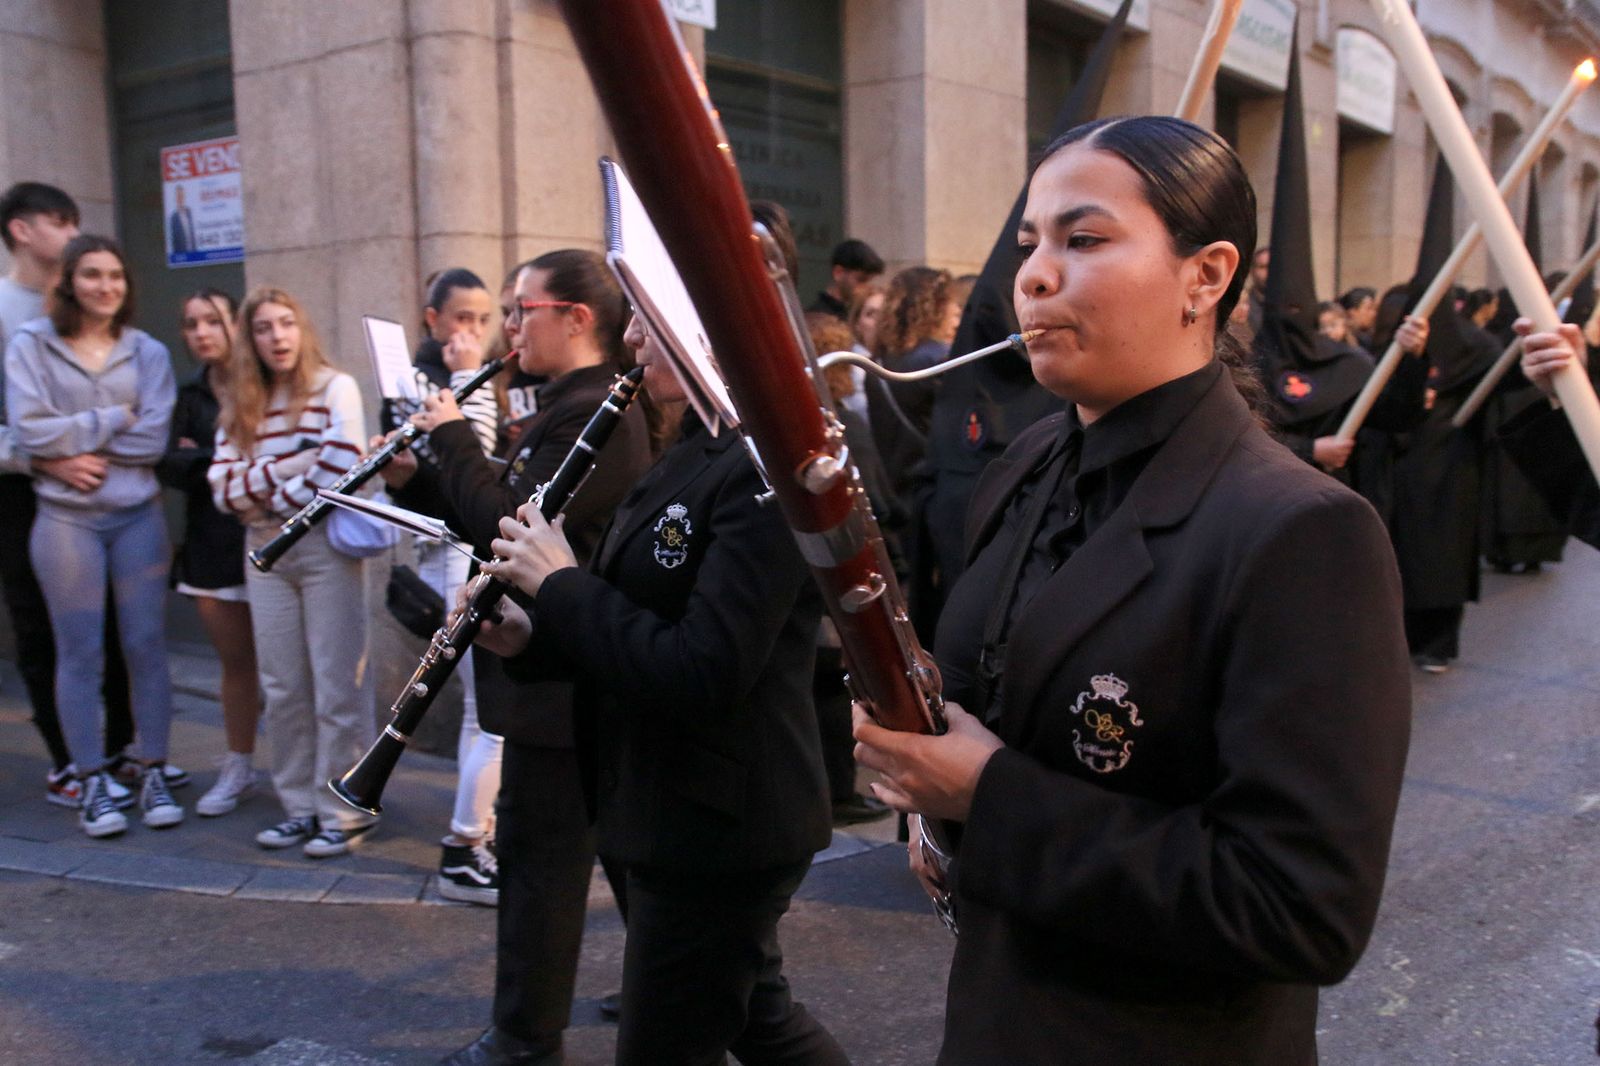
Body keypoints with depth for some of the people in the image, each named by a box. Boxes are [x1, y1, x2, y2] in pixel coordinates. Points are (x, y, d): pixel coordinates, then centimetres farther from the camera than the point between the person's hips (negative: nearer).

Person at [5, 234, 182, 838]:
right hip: (66, 519, -1)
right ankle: (93, 783, 13)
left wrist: (75, 441, -10)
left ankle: (154, 775, 14)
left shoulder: (147, 352, 6)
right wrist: (113, 419, -8)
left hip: (138, 515, 1)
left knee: (146, 645, 3)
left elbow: (152, 439, -6)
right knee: (80, 652, 3)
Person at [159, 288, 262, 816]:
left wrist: (202, 458, -9)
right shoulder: (190, 396, 11)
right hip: (211, 544, 5)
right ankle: (238, 768, 24)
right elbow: (169, 466, 0)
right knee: (236, 661, 13)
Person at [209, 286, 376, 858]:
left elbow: (340, 469, -17)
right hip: (265, 553, 5)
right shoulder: (240, 405, 10)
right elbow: (223, 488, 1)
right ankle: (301, 806, 22)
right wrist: (282, 468, -14)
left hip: (326, 544, -5)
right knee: (283, 688, 9)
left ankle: (344, 811, 10)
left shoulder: (335, 388, -3)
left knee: (336, 687, -1)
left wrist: (277, 502, -8)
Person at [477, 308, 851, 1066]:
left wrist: (560, 584, -18)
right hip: (677, 812, 9)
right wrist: (533, 637, -3)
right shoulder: (699, 450, 9)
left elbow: (701, 671, -28)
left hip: (719, 828, -9)